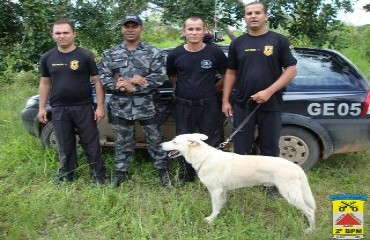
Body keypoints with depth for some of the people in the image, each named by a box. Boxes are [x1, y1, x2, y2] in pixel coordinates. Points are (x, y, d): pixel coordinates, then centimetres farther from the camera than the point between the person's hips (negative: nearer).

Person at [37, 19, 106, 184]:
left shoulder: (86, 56, -4)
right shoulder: (47, 58, 6)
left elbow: (97, 81, -4)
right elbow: (45, 83, 13)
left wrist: (100, 106, -9)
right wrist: (41, 108, 8)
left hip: (84, 108, -3)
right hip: (59, 109, 3)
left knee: (91, 144, 4)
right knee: (65, 147, 13)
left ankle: (99, 177, 17)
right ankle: (67, 178, 28)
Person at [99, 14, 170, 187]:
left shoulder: (153, 53, 1)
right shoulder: (110, 54, 8)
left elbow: (159, 77, -10)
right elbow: (104, 79, 1)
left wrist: (129, 85, -16)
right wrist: (131, 84, -15)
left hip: (147, 105, -1)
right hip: (121, 107, 2)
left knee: (155, 141, 8)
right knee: (122, 143, 13)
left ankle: (163, 171, 24)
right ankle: (120, 173, 28)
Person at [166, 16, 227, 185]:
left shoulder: (215, 53, -7)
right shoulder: (175, 54, -3)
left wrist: (214, 89, 6)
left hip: (209, 105, -2)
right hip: (184, 106, 2)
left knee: (212, 142, 6)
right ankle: (185, 176, 30)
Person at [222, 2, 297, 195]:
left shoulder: (279, 40, 0)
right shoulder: (237, 43, 9)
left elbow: (291, 70, -3)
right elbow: (231, 73, 11)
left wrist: (269, 92, -14)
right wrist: (225, 100, 5)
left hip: (271, 105, -2)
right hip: (242, 105, 2)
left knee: (270, 148, 10)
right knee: (241, 148, 10)